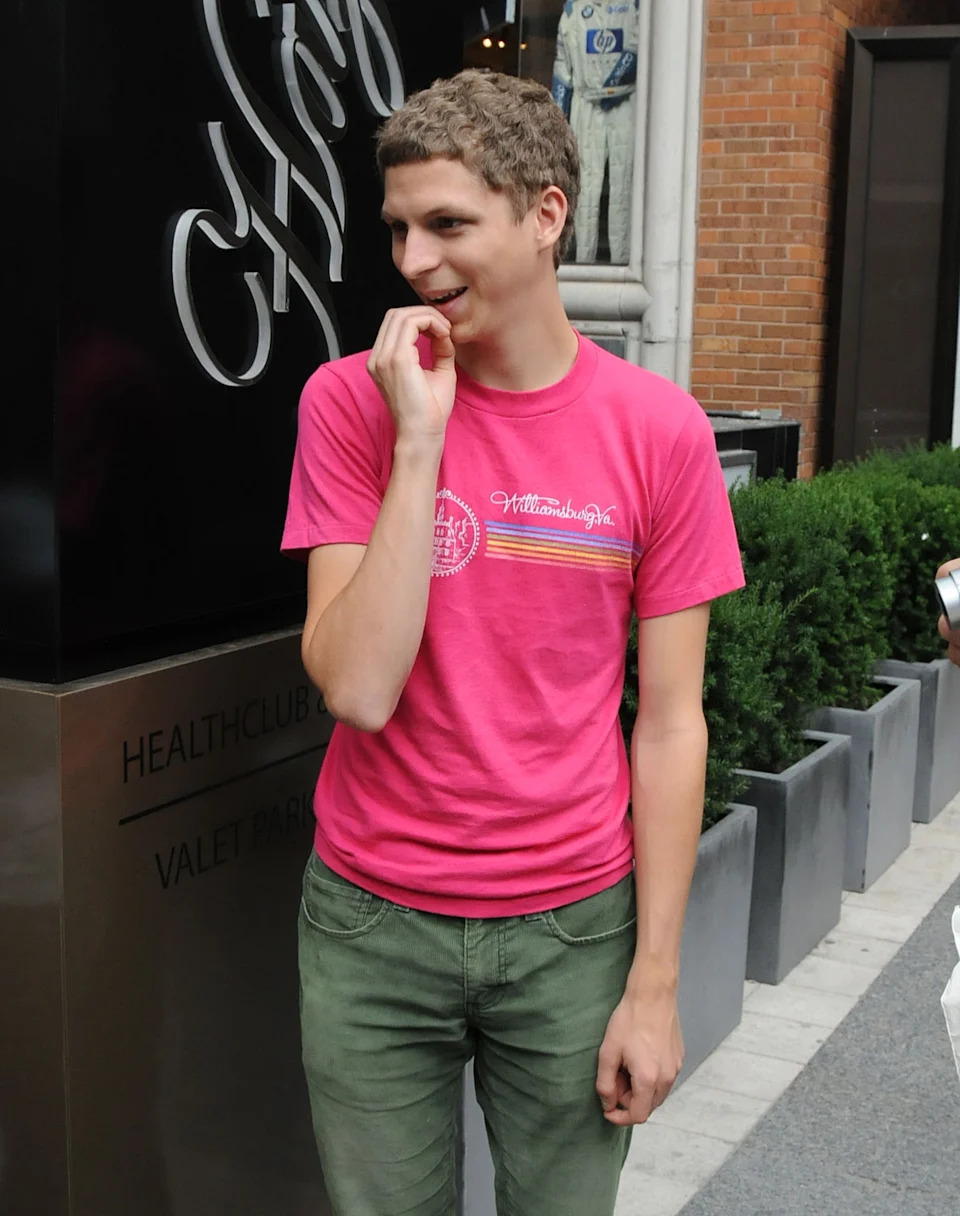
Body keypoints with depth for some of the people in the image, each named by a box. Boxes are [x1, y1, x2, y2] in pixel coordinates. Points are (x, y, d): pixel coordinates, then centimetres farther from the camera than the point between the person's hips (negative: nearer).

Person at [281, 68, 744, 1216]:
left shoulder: (658, 429, -7)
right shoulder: (352, 400, -7)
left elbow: (670, 722, -3)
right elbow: (358, 690, -17)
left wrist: (655, 980, -4)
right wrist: (421, 435, -21)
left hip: (573, 924, 0)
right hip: (373, 924, 0)